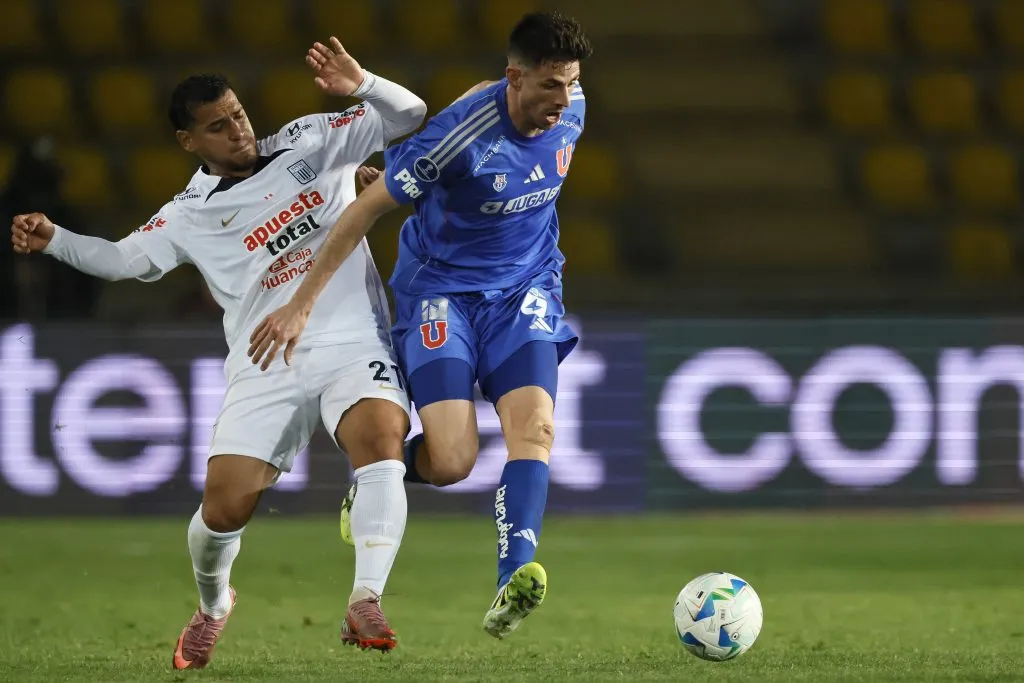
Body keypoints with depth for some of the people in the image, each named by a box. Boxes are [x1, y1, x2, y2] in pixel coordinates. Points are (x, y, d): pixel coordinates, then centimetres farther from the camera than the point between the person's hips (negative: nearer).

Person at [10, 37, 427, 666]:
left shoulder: (310, 142, 8)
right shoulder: (191, 214, 9)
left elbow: (408, 116, 6)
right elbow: (126, 259, 4)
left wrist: (361, 86, -14)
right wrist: (53, 239, -11)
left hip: (353, 344, -1)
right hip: (265, 370, 1)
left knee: (382, 443, -31)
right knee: (224, 507, -7)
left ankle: (365, 602, -30)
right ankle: (212, 604, 26)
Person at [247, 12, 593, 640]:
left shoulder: (570, 109, -7)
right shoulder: (461, 134, -25)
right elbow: (368, 208, -17)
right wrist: (303, 305, -14)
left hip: (525, 290, 4)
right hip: (441, 289, -4)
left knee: (535, 426, -22)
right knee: (452, 461, -17)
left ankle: (514, 581, -34)